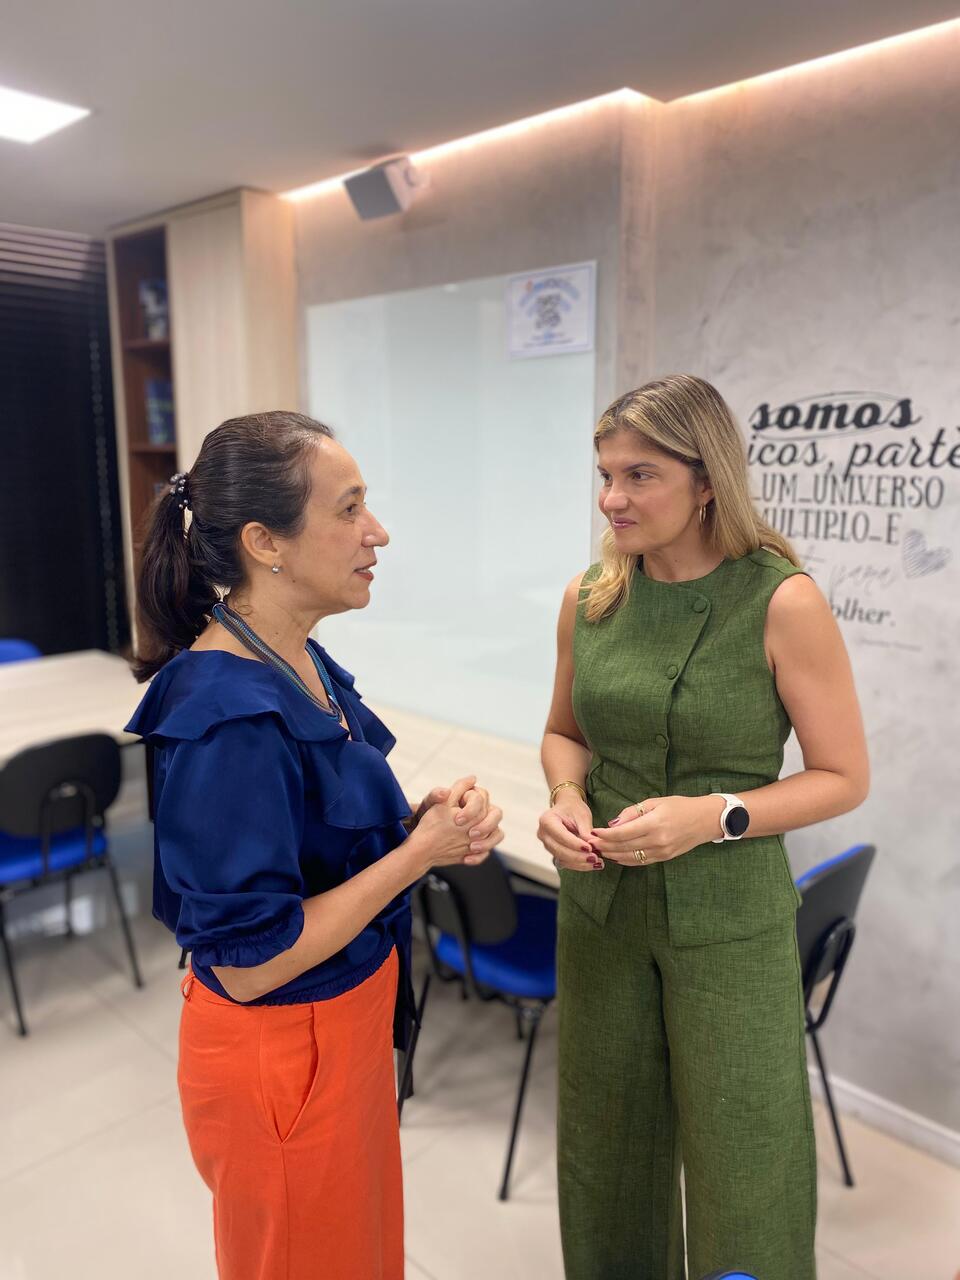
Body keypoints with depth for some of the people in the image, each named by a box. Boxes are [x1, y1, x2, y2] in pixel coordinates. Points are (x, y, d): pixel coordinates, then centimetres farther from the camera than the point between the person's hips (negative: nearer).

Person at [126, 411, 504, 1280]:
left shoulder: (304, 663, -4)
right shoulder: (228, 715, -29)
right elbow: (248, 964, -26)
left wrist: (430, 817, -9)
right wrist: (420, 851, -21)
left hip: (348, 1026, 8)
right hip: (279, 1053, -7)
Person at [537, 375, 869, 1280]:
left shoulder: (783, 603, -15)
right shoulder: (588, 597, -3)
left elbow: (843, 777, -9)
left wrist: (716, 816, -22)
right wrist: (567, 797, -9)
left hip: (729, 921, -4)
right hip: (600, 908, 4)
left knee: (740, 1164, 13)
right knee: (606, 1148, 22)